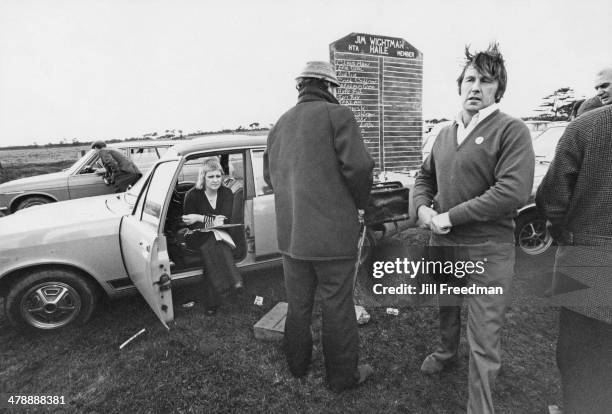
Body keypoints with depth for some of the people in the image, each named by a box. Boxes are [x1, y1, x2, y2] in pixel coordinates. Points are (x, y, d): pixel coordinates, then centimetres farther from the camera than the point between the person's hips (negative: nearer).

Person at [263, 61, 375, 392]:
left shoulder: (279, 125, 11)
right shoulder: (337, 115, -8)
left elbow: (270, 176, 16)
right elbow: (358, 166, -17)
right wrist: (359, 202, 1)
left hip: (289, 232, 6)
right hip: (332, 232, -6)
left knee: (297, 304, 20)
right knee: (337, 308, 9)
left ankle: (297, 365, 39)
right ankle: (342, 376, 27)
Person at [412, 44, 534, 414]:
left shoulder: (512, 131, -11)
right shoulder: (446, 133, 9)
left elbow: (514, 192, -22)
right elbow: (425, 176, 19)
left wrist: (450, 216, -20)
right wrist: (423, 207, -2)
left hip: (487, 250, -6)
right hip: (443, 244, 6)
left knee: (484, 340, 4)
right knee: (447, 310, 28)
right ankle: (447, 352, 56)